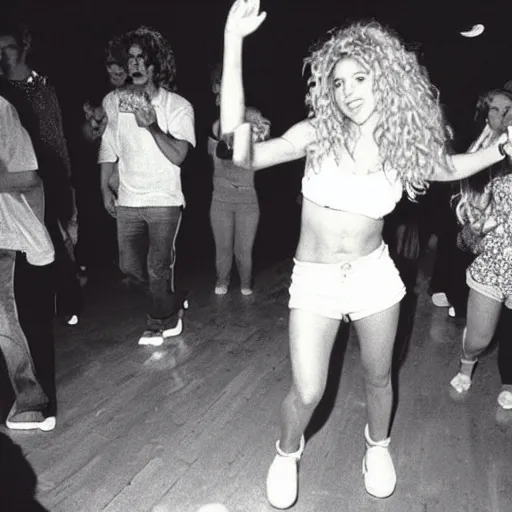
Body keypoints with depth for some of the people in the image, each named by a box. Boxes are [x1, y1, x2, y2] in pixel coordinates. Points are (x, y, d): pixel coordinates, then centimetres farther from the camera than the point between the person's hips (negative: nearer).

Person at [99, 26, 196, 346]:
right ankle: (172, 306, 34)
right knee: (130, 267, 9)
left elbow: (178, 156, -16)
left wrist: (153, 128, -29)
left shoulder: (178, 106, -7)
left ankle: (160, 323, 26)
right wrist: (105, 188, 10)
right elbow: (109, 148, 13)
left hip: (164, 201, -4)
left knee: (158, 269, -1)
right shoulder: (113, 101, 5)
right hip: (127, 200, 5)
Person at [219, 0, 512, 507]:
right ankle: (287, 452, 33)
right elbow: (241, 150, -27)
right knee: (307, 393, -3)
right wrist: (233, 43, -31)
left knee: (378, 376, 19)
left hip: (374, 272, 3)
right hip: (314, 278, -2)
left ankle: (378, 445, 53)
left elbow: (448, 167, 18)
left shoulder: (404, 145, -4)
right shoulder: (317, 133, -13)